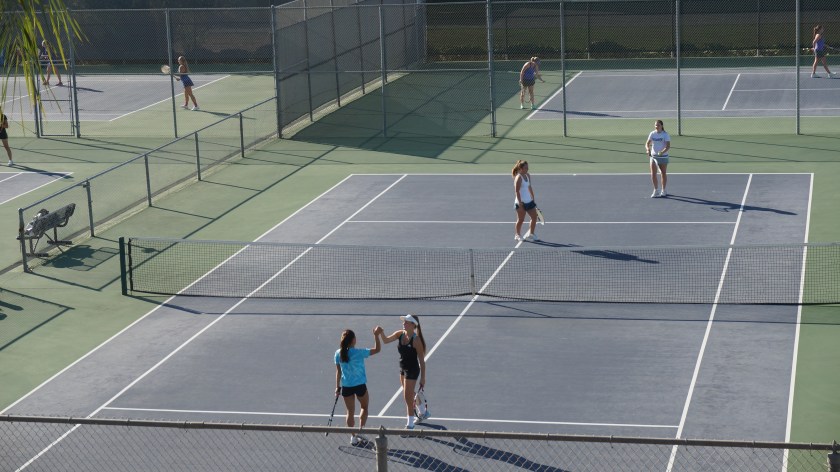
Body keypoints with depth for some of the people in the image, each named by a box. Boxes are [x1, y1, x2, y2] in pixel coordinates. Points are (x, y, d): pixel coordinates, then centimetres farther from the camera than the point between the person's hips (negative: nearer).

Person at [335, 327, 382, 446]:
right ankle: (360, 431, 13)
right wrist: (376, 335, -3)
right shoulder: (358, 353, -18)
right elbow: (376, 349, -8)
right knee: (364, 407, 22)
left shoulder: (338, 354, -7)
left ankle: (353, 436, 17)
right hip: (360, 385, -3)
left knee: (350, 412, 14)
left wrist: (337, 387, 11)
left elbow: (338, 372, 2)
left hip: (346, 387, 3)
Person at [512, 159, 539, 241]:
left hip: (529, 201, 8)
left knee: (534, 217, 8)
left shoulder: (528, 176, 8)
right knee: (521, 220, 3)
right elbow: (517, 191, -19)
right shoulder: (518, 177, -17)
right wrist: (520, 202, -22)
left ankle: (531, 234, 22)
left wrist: (533, 199, 18)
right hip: (521, 202, -8)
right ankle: (517, 235, 20)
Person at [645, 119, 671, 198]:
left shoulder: (665, 134, -9)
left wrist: (662, 152, -34)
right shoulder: (652, 134, 2)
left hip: (663, 156, -3)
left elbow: (668, 146, -16)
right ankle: (656, 191, 11)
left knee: (663, 173, 9)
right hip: (653, 156, 3)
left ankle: (663, 191, 21)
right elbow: (647, 143, 2)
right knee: (653, 174, -1)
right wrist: (648, 149, -20)